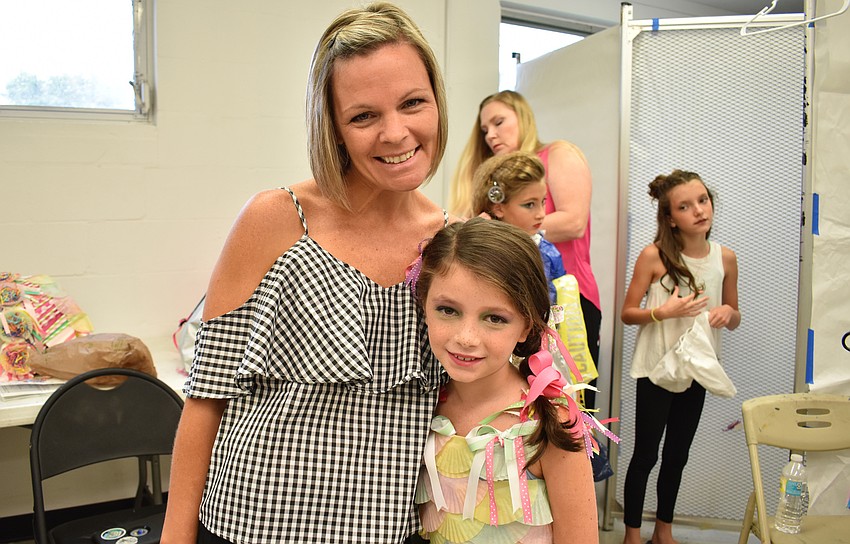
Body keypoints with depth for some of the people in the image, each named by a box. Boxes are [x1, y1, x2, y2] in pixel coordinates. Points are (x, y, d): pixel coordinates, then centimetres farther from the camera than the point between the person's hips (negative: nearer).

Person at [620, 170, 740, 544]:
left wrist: (728, 312, -14)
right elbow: (627, 313, -7)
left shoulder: (726, 258, -2)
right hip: (656, 369, -4)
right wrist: (663, 312, -25)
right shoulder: (653, 256, -13)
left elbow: (734, 320, 9)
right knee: (646, 454, 5)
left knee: (677, 455, 17)